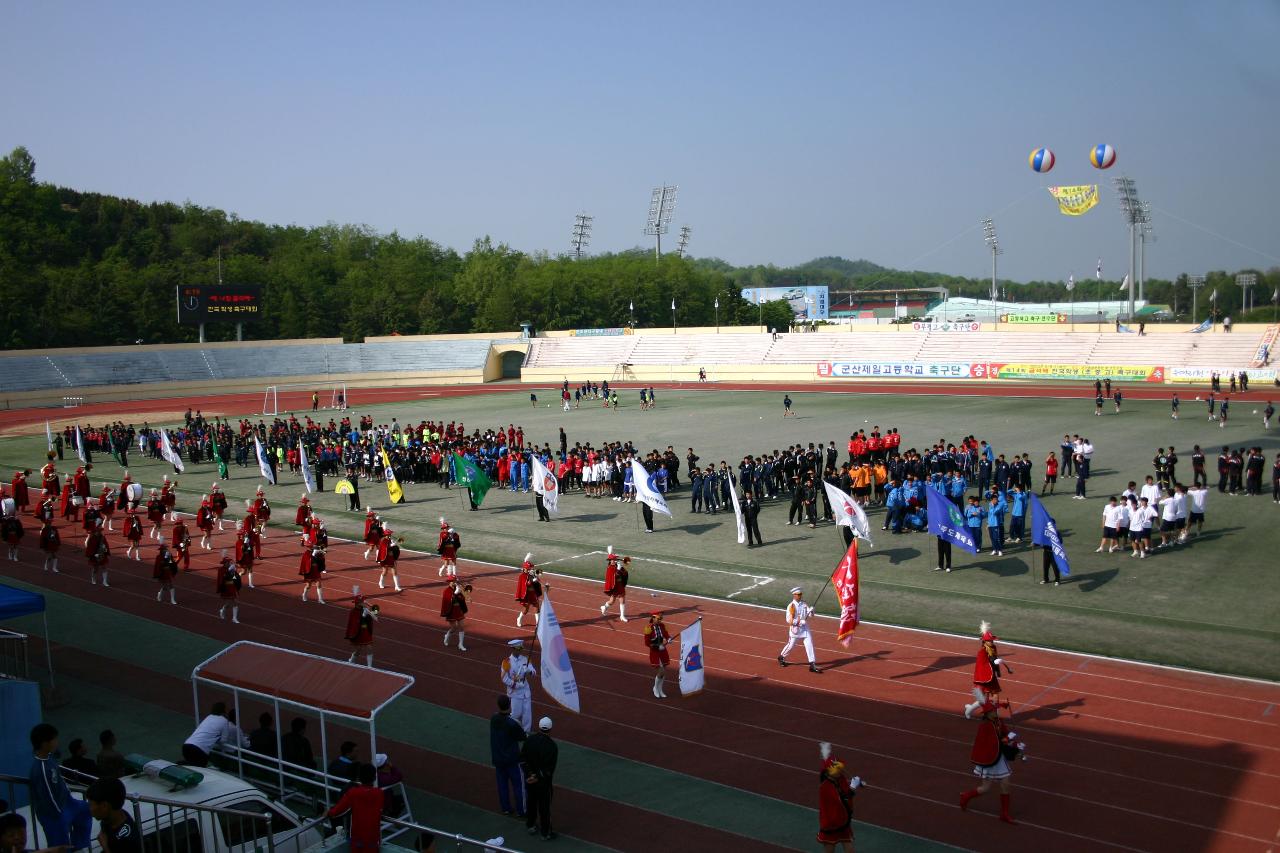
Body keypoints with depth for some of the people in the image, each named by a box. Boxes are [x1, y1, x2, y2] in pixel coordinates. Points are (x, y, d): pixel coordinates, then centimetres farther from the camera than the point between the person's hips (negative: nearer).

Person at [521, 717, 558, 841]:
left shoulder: (529, 739, -9)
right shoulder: (552, 746, -23)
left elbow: (522, 759, -7)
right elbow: (549, 768, -23)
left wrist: (530, 774, -9)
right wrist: (538, 778, -15)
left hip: (529, 778, 5)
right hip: (543, 781, -4)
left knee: (530, 802, 22)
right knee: (544, 806, 9)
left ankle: (530, 825, 39)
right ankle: (546, 833, 21)